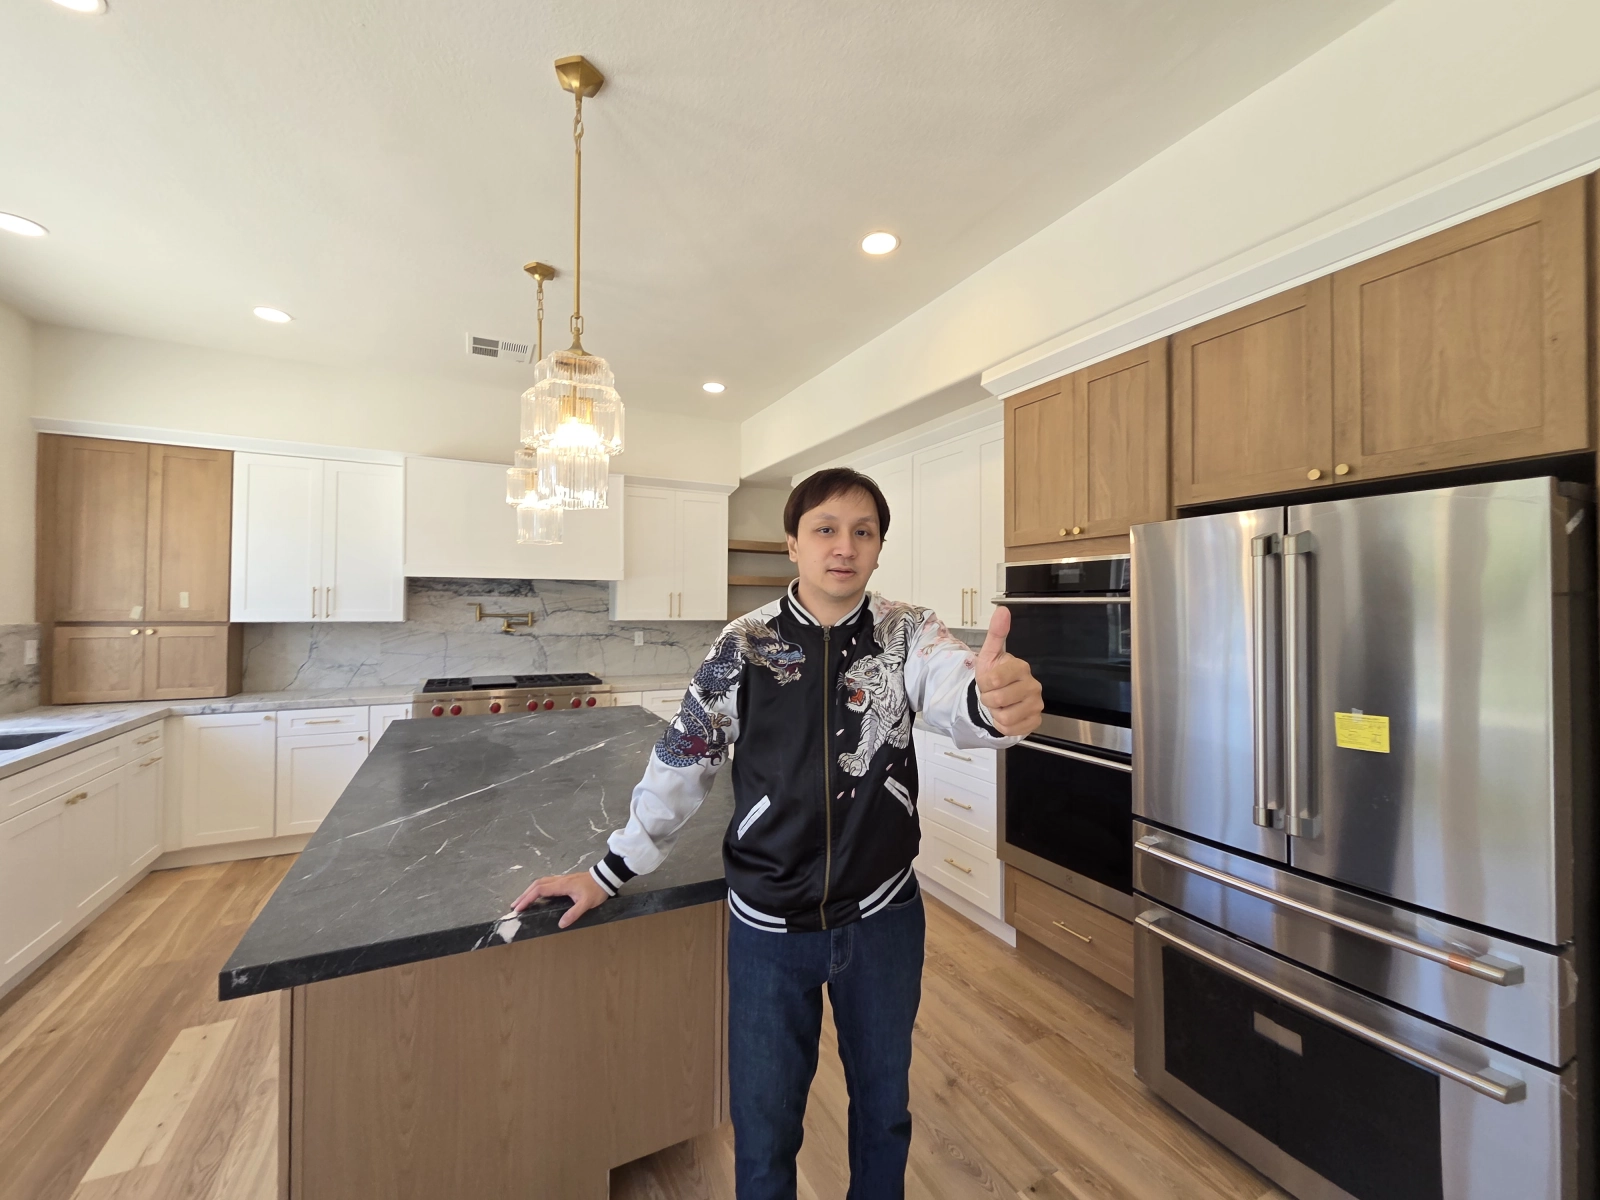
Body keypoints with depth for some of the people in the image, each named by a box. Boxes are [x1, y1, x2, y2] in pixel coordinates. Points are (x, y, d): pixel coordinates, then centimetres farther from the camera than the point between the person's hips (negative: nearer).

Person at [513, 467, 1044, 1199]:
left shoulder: (907, 635, -11)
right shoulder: (744, 645, -11)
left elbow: (954, 694, -31)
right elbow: (681, 764, -3)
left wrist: (994, 701, -55)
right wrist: (608, 874, 0)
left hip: (883, 918, 1)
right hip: (768, 925, 0)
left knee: (884, 1108, 25)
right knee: (763, 1126, 19)